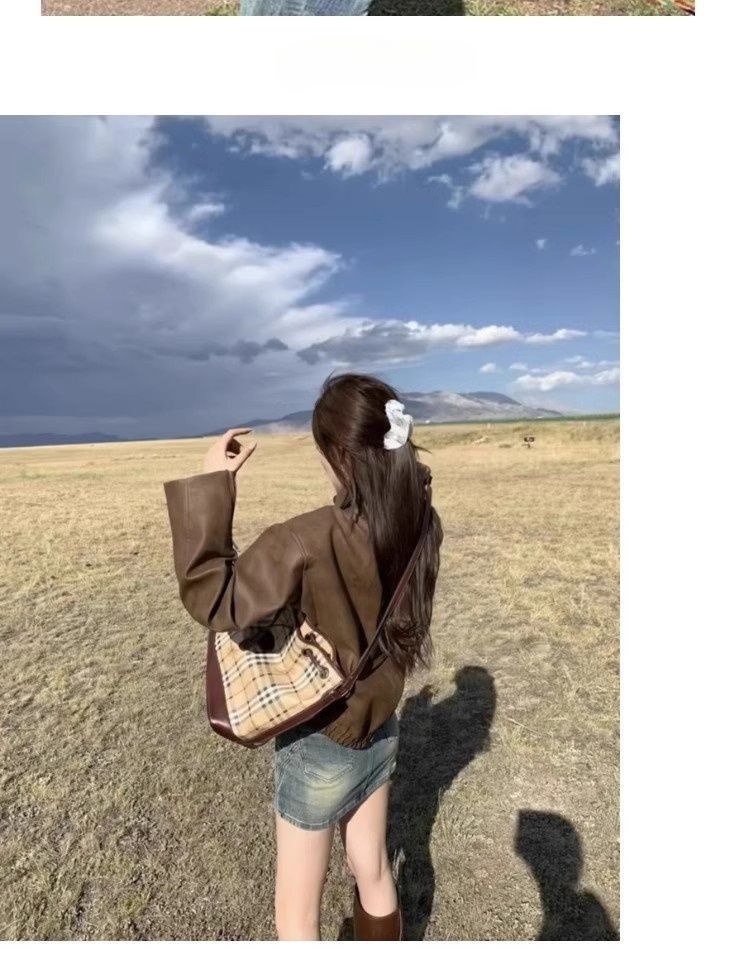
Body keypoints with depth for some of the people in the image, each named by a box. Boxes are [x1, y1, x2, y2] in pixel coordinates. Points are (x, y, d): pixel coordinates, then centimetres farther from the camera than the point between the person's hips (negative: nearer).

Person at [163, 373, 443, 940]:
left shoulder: (310, 541, -34)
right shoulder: (422, 524, -14)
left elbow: (212, 601, -28)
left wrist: (210, 485, -27)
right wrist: (394, 465, -2)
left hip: (319, 745, -5)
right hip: (380, 730, 6)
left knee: (297, 917, 23)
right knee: (375, 879, 31)